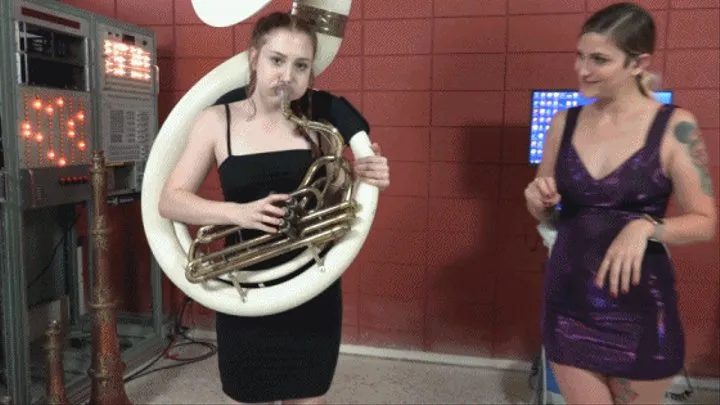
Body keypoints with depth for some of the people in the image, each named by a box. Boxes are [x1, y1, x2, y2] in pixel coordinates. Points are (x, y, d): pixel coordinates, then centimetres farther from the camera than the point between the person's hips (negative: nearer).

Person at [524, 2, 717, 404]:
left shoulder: (675, 126, -9)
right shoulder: (565, 122, 1)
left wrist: (646, 226, -25)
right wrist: (538, 200, -12)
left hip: (640, 307, -2)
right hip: (569, 302, 2)